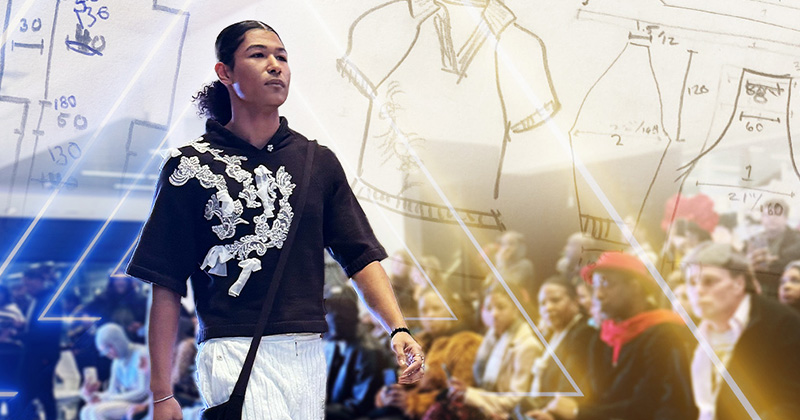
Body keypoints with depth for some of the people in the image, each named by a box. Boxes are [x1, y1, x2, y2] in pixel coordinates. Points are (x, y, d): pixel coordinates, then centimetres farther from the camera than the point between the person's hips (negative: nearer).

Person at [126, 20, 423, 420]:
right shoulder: (191, 164, 2)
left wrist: (398, 330, -9)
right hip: (235, 353, -4)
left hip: (309, 354, 5)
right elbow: (166, 286, 0)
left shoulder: (319, 161, 13)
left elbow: (362, 256, 7)